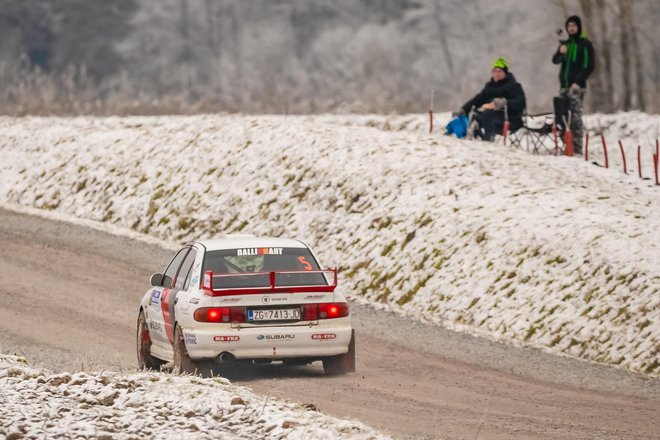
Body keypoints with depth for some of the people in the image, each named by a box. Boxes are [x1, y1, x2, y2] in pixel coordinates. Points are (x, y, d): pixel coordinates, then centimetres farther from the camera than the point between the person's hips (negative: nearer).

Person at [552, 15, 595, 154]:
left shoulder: (585, 44, 0)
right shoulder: (565, 43, 17)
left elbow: (590, 66, -5)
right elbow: (555, 60, 9)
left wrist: (579, 81, -14)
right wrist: (560, 53, -13)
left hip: (577, 85, -6)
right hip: (564, 85, 6)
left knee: (575, 117, -11)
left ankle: (577, 148, -13)